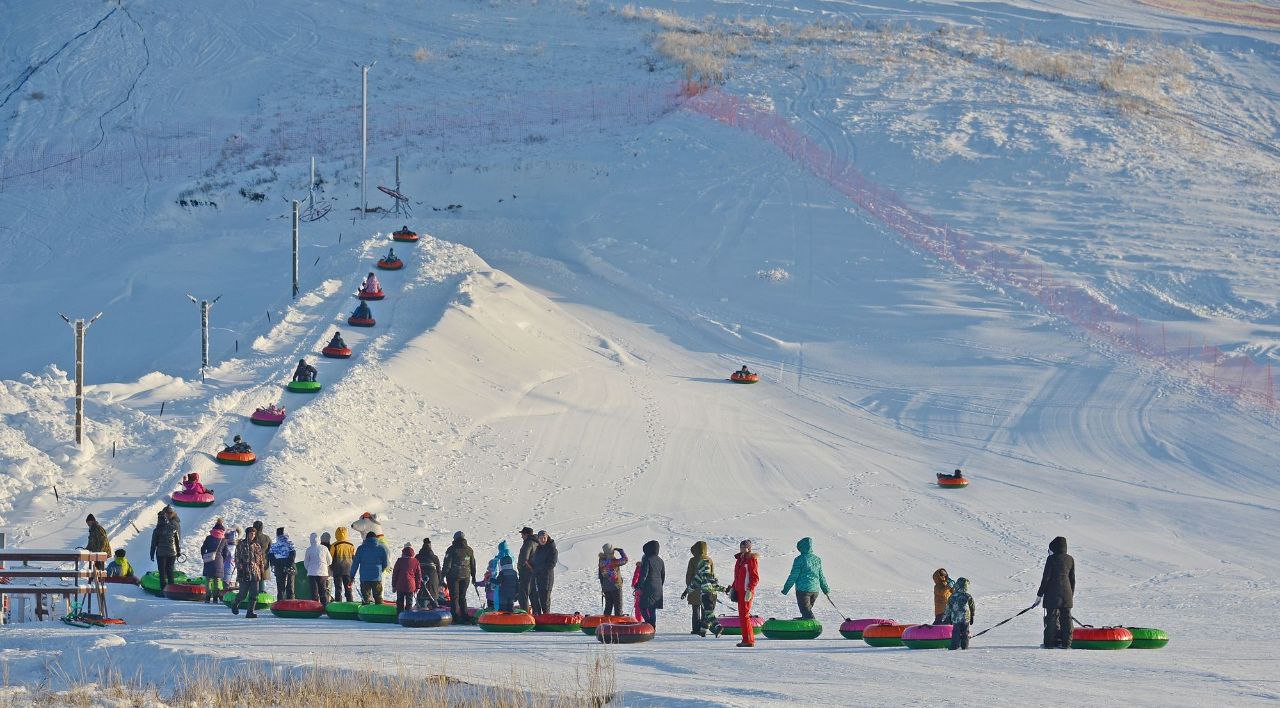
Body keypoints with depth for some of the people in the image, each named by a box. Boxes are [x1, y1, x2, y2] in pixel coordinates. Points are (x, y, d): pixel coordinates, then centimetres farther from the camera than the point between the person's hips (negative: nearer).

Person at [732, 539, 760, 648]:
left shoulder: (752, 559, -9)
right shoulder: (740, 559, 17)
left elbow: (755, 578, -12)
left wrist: (750, 590, -20)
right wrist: (733, 588, 21)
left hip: (747, 591, -9)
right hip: (739, 590, 9)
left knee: (744, 615, -11)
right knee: (742, 615, 10)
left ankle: (749, 640, -8)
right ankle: (747, 639, 15)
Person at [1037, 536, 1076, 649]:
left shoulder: (1051, 559, -9)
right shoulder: (1070, 559, 7)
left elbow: (1046, 577, -9)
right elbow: (1072, 578, 13)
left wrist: (1040, 593, -2)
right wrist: (1072, 594, 23)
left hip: (1053, 593, -5)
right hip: (1066, 592, 5)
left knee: (1052, 617, -1)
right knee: (1066, 617, 7)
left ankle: (1050, 642, -2)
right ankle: (1066, 643, 6)